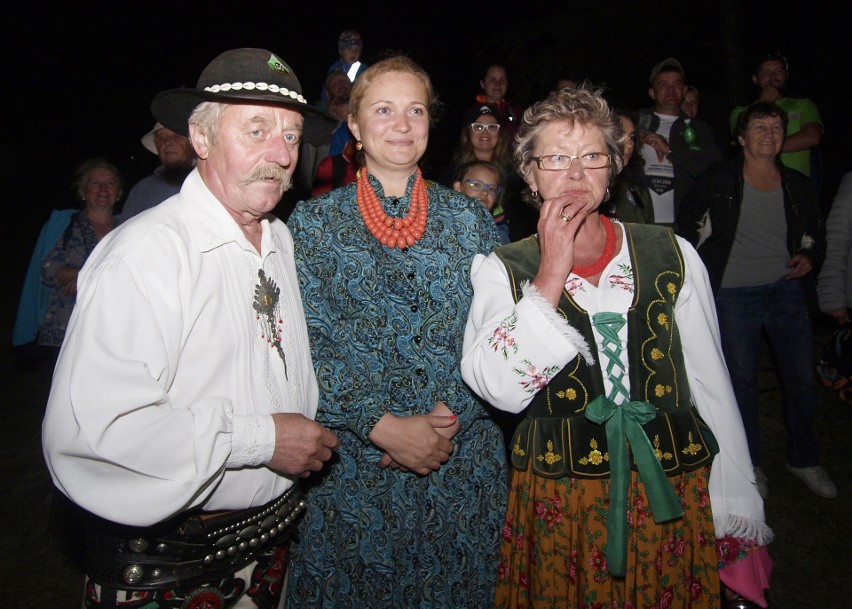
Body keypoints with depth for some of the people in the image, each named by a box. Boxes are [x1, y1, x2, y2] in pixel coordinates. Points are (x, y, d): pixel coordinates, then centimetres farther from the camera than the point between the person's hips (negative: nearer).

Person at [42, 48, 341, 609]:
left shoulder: (281, 238, 3)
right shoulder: (146, 252, -24)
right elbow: (86, 428, -33)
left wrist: (313, 439, 4)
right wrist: (260, 439, -26)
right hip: (163, 561, -6)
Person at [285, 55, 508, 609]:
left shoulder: (469, 218, 4)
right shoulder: (314, 222, -1)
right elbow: (306, 346, -8)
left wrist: (449, 416, -13)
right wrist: (385, 426, -15)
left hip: (463, 459, 2)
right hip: (353, 464, -1)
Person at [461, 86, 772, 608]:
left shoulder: (673, 255, 0)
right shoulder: (501, 269, -4)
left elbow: (712, 386, 3)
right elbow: (501, 390, -18)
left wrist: (739, 520, 4)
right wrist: (552, 273, -20)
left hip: (673, 497, 2)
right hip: (557, 504, -1)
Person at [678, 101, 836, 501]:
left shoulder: (797, 186, 7)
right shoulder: (719, 183, -3)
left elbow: (816, 234, 19)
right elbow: (687, 227, 2)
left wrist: (811, 258, -2)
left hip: (786, 289, 4)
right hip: (734, 293, -3)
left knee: (802, 377, 6)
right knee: (742, 380, 4)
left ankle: (803, 459, 27)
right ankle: (748, 465, 21)